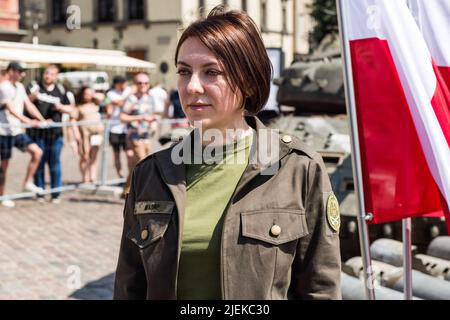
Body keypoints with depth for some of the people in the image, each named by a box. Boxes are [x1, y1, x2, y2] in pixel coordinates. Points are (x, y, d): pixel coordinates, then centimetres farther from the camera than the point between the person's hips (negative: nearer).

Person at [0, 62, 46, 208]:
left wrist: (42, 120, 2)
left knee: (37, 152, -5)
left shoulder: (20, 87, 13)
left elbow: (29, 105, 13)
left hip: (18, 130, 7)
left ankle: (28, 183, 7)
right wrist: (28, 121, -33)